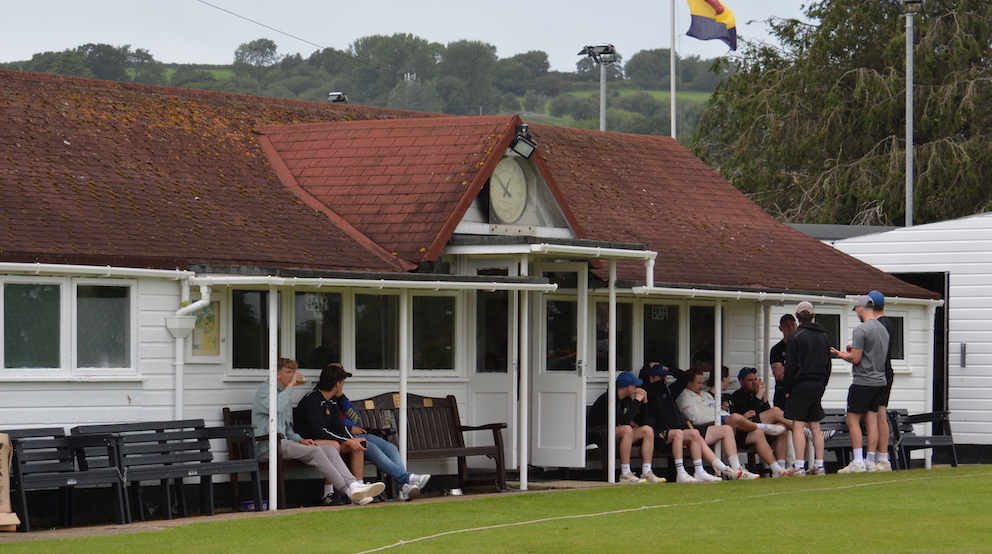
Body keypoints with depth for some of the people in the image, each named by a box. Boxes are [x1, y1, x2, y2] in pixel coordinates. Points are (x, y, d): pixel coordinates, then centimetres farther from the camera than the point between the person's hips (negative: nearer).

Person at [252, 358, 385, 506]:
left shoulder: (287, 394, 26)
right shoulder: (264, 389, -1)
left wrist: (299, 440, 9)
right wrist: (290, 386, -14)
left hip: (283, 443, 9)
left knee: (329, 449, -13)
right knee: (314, 451, -27)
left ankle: (354, 484, -30)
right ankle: (349, 490, -30)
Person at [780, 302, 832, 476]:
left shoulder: (795, 336, -9)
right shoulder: (823, 336, 11)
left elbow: (791, 366, -11)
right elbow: (827, 365, 15)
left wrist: (786, 389, -5)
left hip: (801, 385, -6)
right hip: (818, 385, 6)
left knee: (798, 426, -7)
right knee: (815, 426, 10)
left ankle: (799, 466, -13)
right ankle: (819, 466, 9)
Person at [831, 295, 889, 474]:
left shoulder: (861, 330, -13)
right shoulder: (883, 330, 13)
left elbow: (855, 358, -14)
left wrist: (840, 354, 4)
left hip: (863, 382, -8)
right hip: (880, 381, 8)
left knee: (852, 420, -2)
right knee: (871, 420, 7)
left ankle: (858, 462, -8)